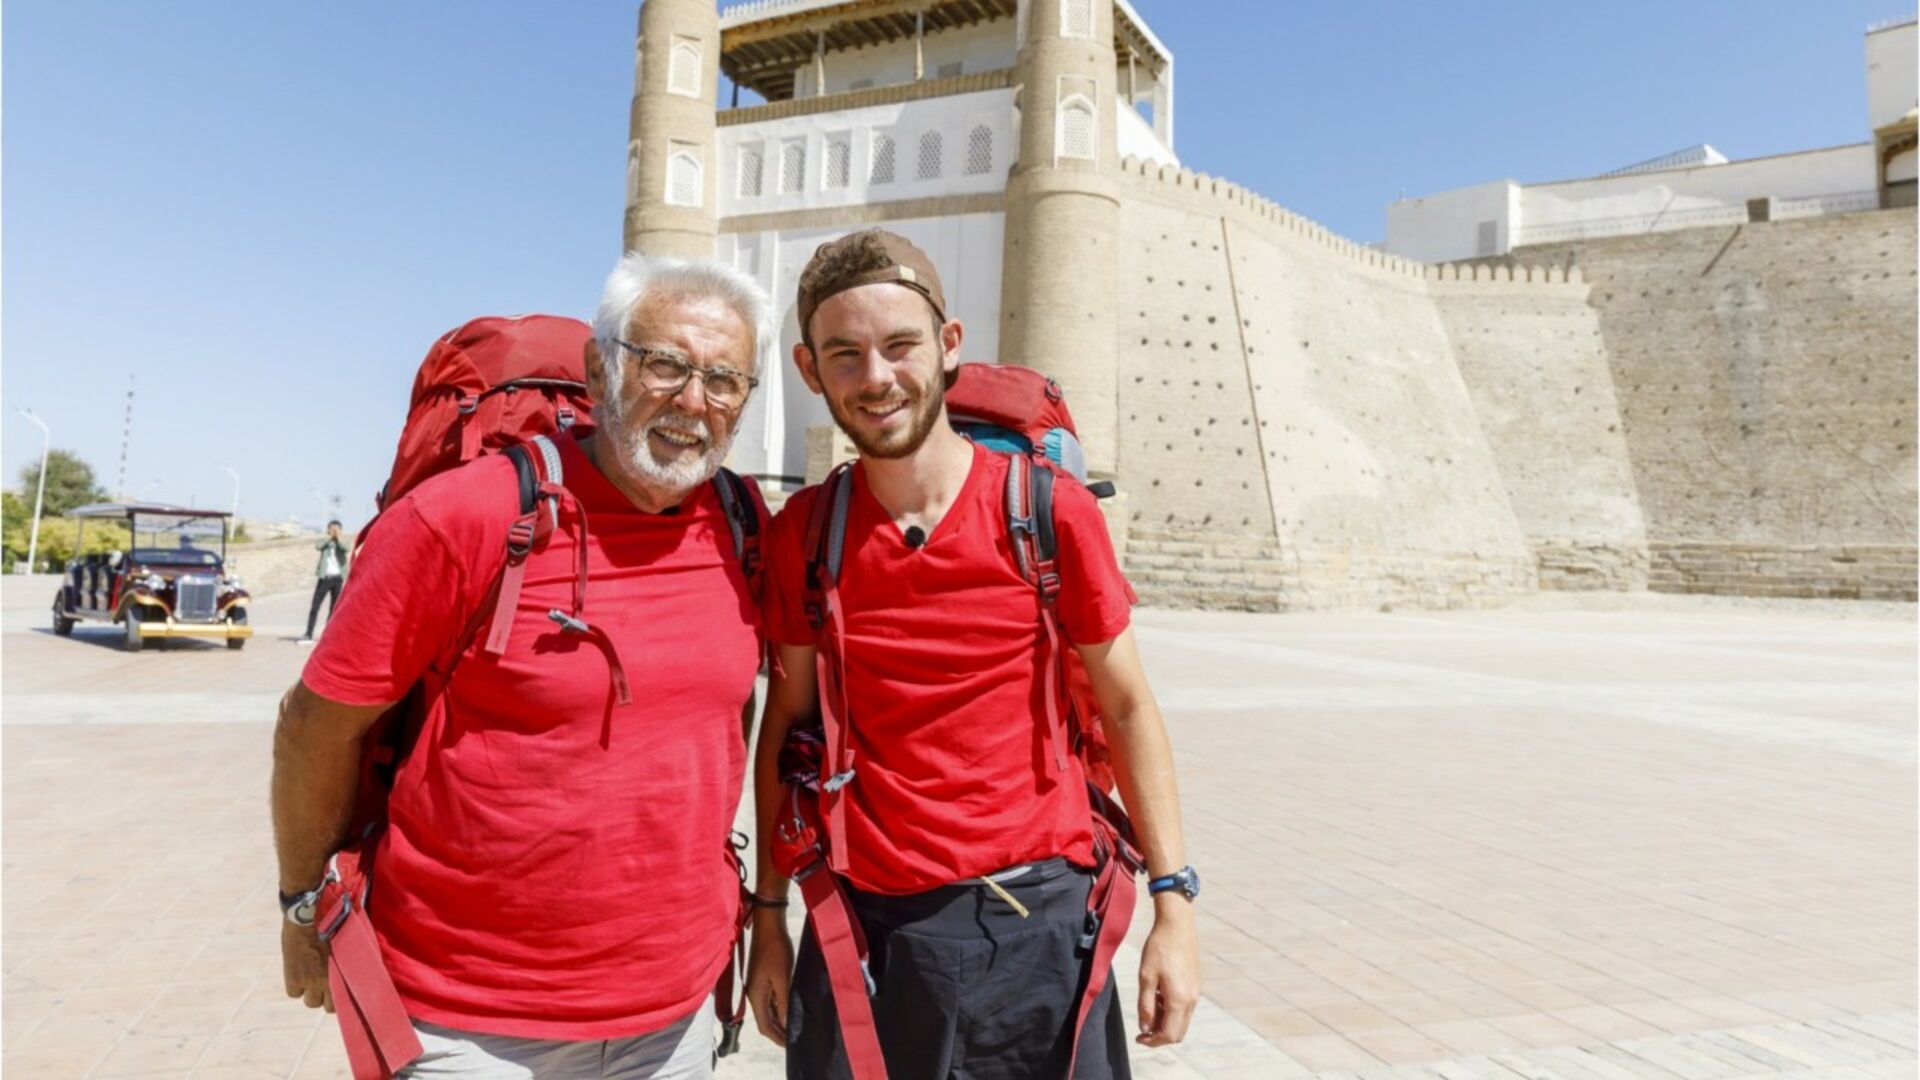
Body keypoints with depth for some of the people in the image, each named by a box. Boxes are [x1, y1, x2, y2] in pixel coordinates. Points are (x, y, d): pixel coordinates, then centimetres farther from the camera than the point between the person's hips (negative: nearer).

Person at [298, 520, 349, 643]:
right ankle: (308, 635, -2)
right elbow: (318, 546, -15)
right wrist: (329, 537, -13)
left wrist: (338, 537, -12)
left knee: (334, 608, 4)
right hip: (324, 577, 0)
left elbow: (345, 549, -16)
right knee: (315, 606, -4)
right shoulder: (325, 542, 8)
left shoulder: (342, 543, 7)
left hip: (337, 578, 0)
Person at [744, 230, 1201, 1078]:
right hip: (858, 925, 2)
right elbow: (786, 722, 5)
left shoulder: (1047, 511, -9)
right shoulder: (801, 532, -3)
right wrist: (768, 916, 6)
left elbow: (1127, 708, -2)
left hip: (1030, 919, -1)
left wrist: (1174, 904, -6)